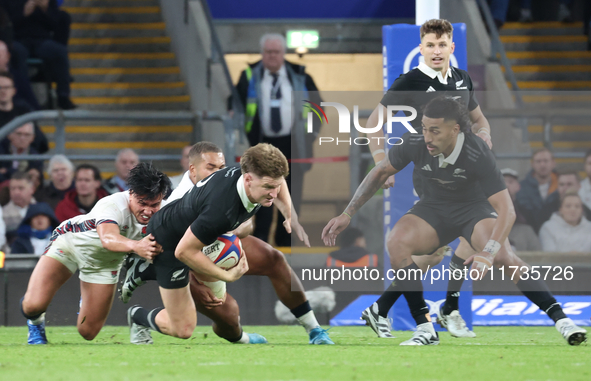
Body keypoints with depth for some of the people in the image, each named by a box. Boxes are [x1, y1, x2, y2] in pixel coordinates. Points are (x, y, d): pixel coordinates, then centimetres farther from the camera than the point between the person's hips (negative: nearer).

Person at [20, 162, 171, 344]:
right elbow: (108, 238, -61)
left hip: (104, 263, 5)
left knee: (88, 332, 3)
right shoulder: (113, 205, -40)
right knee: (33, 305, -23)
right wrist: (135, 245, -81)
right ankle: (35, 323, 18)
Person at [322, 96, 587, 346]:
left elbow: (506, 211, -34)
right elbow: (381, 172, -2)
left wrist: (488, 253, -49)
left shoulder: (478, 155, -32)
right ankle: (425, 329, -21)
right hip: (433, 210, 3)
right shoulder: (414, 144, -22)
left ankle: (560, 319, -22)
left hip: (475, 208, -3)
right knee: (396, 243, -27)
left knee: (502, 257, -32)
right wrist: (347, 214, -6)